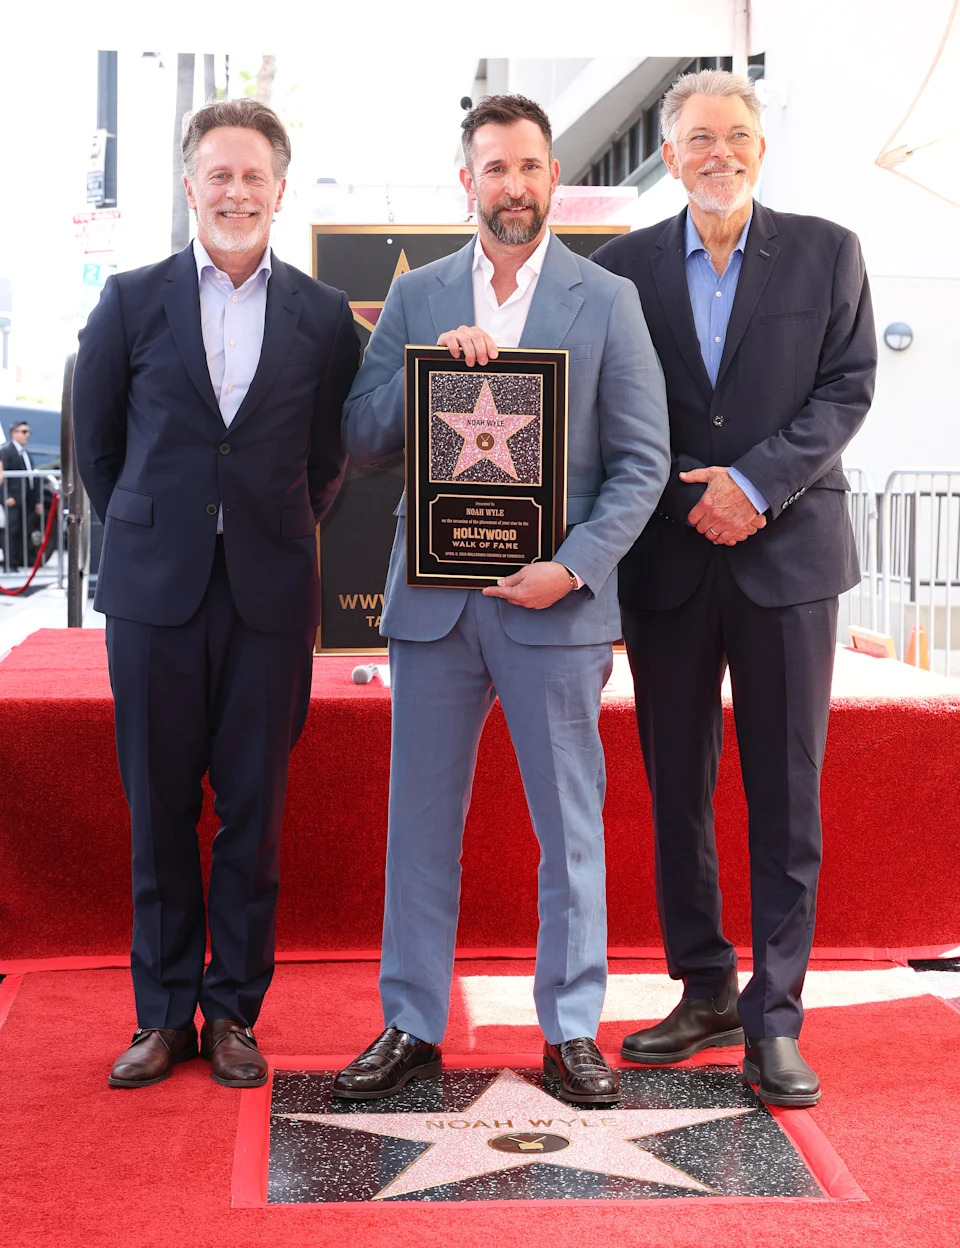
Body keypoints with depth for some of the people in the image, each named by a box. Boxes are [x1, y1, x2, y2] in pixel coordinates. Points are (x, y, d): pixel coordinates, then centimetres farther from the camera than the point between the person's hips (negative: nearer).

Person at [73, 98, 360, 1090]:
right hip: (156, 593, 0)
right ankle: (164, 1014, 18)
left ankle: (234, 1013, 18)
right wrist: (149, 536, 13)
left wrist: (279, 538, 11)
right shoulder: (132, 302, 4)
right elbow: (96, 443, 11)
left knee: (254, 813, 5)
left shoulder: (324, 317, 4)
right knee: (159, 812, 6)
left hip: (270, 596, 0)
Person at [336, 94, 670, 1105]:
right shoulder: (415, 298, 9)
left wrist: (573, 567, -12)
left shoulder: (607, 300, 3)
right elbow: (359, 439, 5)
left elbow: (641, 461, 0)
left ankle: (572, 1029, 17)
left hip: (555, 602, -2)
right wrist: (431, 365, -12)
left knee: (570, 827, 5)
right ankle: (411, 1027, 19)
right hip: (433, 597, 2)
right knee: (420, 820, 7)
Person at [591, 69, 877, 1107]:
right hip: (668, 559, 2)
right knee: (676, 786, 7)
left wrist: (757, 484, -13)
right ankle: (705, 992, 21)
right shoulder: (623, 268, 7)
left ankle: (775, 1019, 8)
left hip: (786, 552, -1)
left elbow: (846, 389, -1)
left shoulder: (826, 253, 5)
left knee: (786, 790, 0)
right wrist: (690, 497, -6)